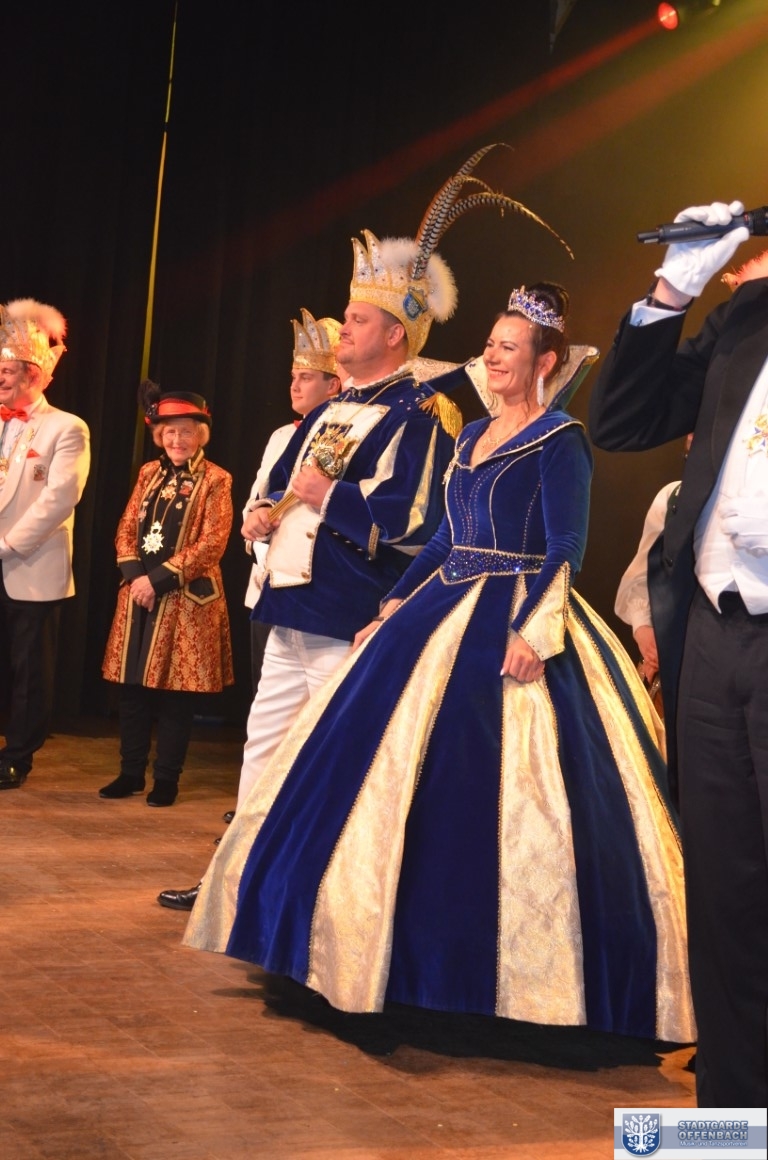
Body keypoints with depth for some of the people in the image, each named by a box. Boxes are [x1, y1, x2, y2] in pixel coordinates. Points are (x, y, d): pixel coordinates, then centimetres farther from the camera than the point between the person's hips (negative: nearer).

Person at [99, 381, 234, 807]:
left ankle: (167, 779, 10)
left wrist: (158, 578, -16)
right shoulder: (149, 473, 12)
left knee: (176, 691, 1)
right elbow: (126, 528, 11)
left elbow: (211, 544, -12)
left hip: (186, 600, -5)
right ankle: (131, 772, 19)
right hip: (138, 592, 5)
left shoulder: (215, 480, -5)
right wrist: (135, 576, -6)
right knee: (131, 687, 8)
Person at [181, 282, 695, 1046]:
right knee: (404, 773, 9)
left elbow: (565, 548, -15)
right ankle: (413, 948, 22)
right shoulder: (473, 435, 16)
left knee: (497, 788, -9)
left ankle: (506, 966, 5)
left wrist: (531, 629, -26)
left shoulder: (559, 440, -7)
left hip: (514, 622, -8)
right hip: (446, 611, 8)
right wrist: (395, 605, 17)